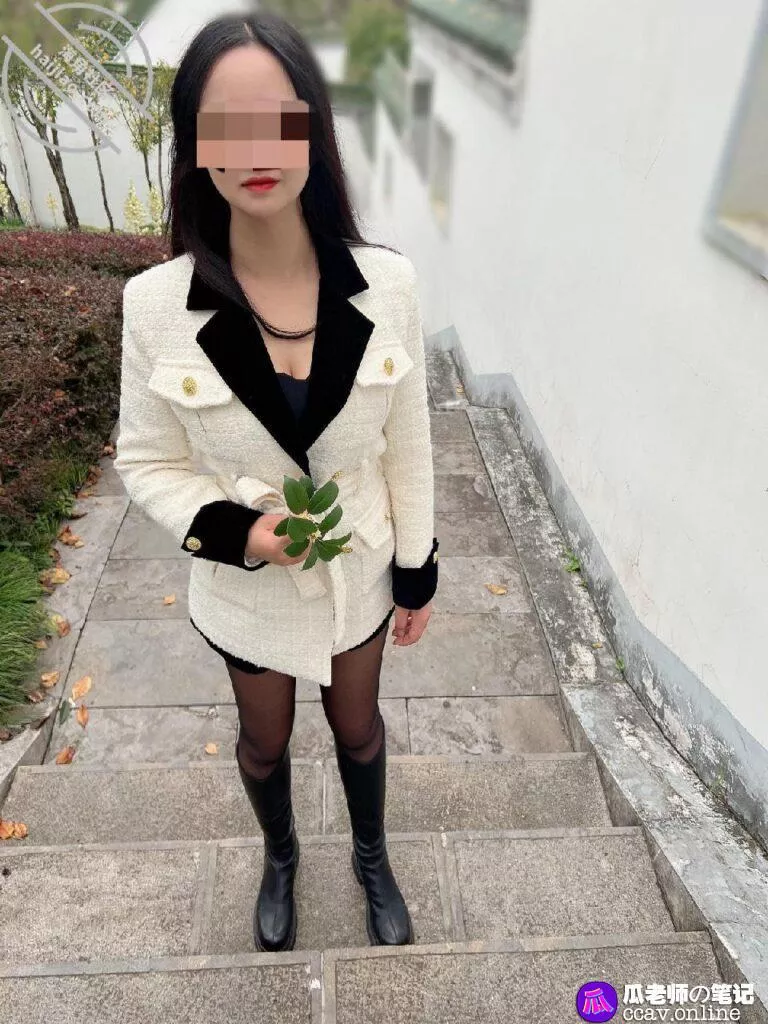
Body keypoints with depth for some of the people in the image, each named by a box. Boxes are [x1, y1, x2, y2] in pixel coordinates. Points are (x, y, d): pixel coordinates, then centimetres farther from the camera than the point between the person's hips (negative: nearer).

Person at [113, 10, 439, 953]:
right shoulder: (157, 303, -20)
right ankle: (280, 858, 60)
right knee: (264, 738, 26)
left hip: (358, 569, 1)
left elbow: (406, 444, -6)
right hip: (246, 585, 0)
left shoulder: (386, 282, -16)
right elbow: (148, 462, -8)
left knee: (357, 723, 26)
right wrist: (233, 529, -26)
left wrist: (417, 570, 1)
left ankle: (371, 857, 58)